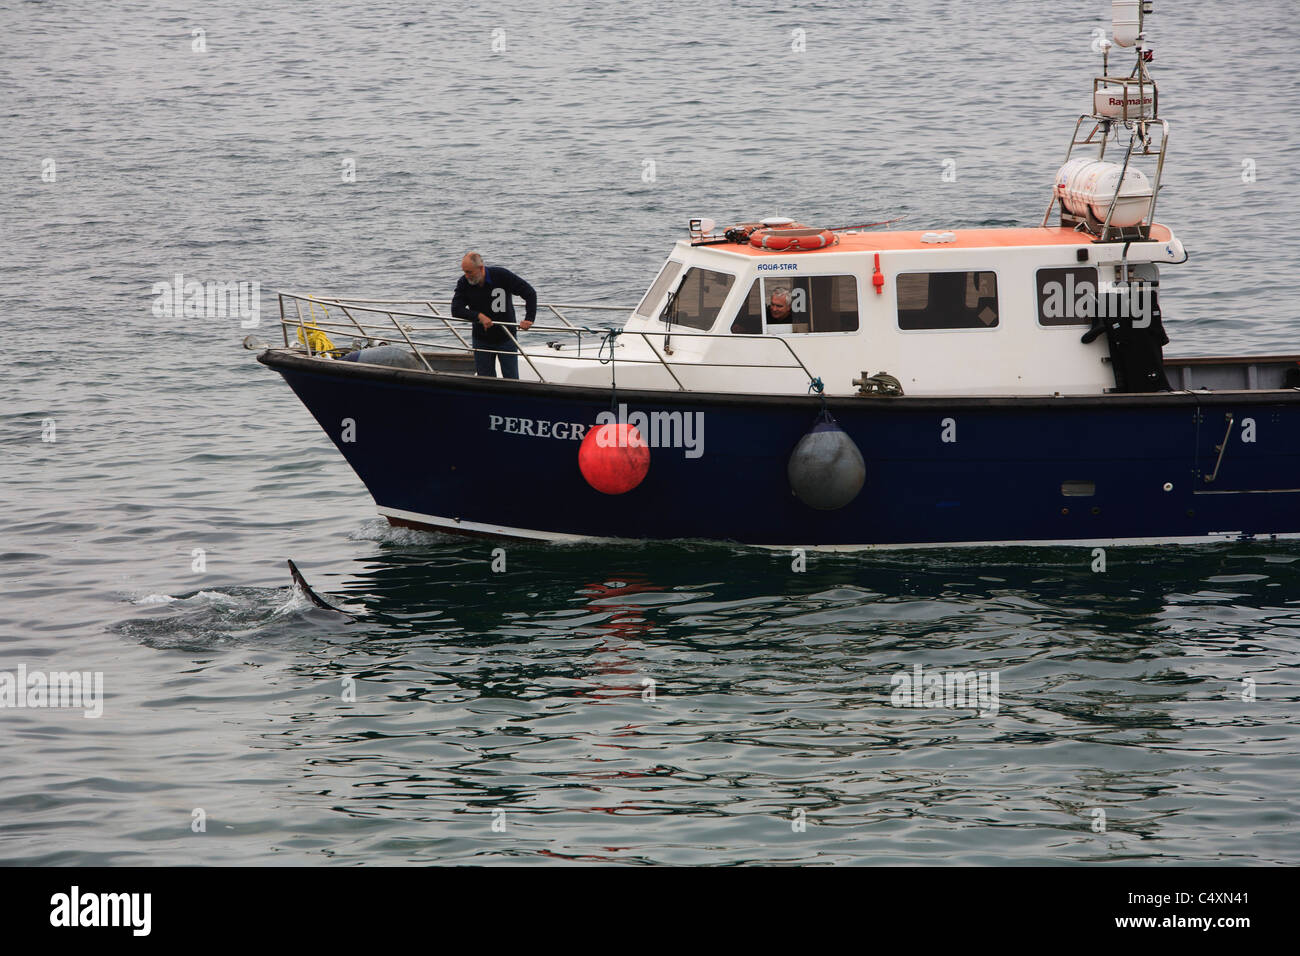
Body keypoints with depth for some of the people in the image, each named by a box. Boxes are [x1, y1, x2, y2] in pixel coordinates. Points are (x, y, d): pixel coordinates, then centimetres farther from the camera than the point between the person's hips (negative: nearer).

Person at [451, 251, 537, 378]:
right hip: (481, 340, 2)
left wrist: (529, 319, -22)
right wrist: (479, 316, -30)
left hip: (506, 339, -2)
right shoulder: (463, 283, -9)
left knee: (511, 379, 0)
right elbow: (456, 310, -16)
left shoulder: (502, 275, -17)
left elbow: (530, 293, -12)